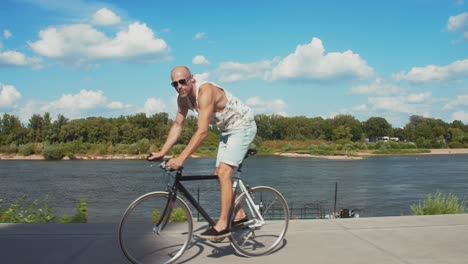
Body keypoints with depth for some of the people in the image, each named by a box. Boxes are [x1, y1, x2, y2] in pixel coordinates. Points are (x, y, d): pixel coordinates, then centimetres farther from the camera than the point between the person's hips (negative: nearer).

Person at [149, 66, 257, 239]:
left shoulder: (206, 92, -32)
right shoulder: (183, 98, -5)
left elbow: (202, 132, -39)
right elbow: (178, 126, 1)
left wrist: (181, 158, -40)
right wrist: (162, 152, -6)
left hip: (243, 127, -9)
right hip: (227, 130, 9)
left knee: (224, 172, -19)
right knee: (219, 174, 9)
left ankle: (222, 226, -16)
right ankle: (239, 215, 23)